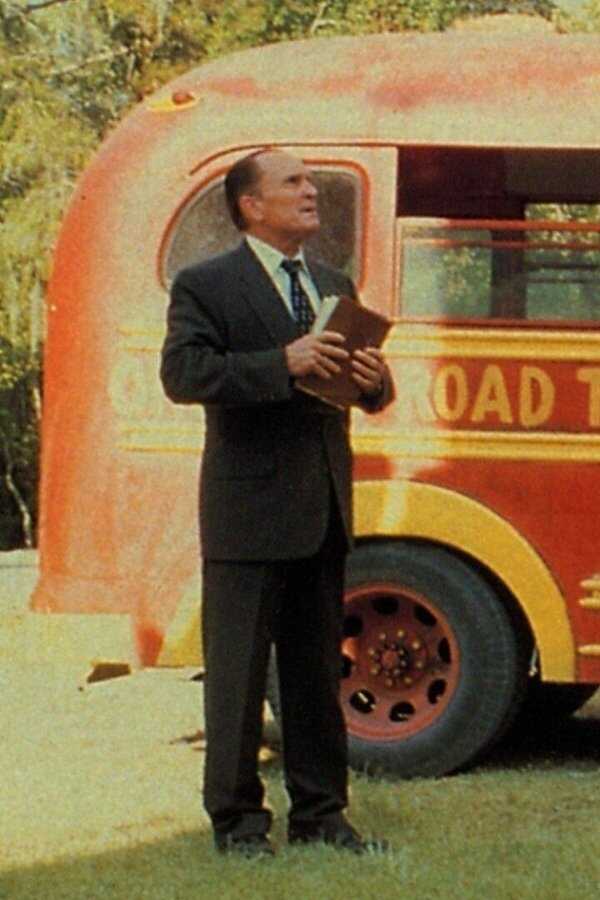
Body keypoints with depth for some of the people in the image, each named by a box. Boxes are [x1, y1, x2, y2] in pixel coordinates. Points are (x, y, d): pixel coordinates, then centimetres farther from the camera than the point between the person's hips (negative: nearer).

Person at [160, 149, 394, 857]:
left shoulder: (334, 287, 18)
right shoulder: (205, 287, -3)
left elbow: (367, 390, 20)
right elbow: (182, 372, -18)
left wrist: (373, 380, -6)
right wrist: (282, 364, -26)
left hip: (324, 510, 6)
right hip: (248, 510, -6)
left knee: (318, 668, 11)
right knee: (238, 671, -2)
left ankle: (319, 813, 18)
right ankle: (237, 819, 5)